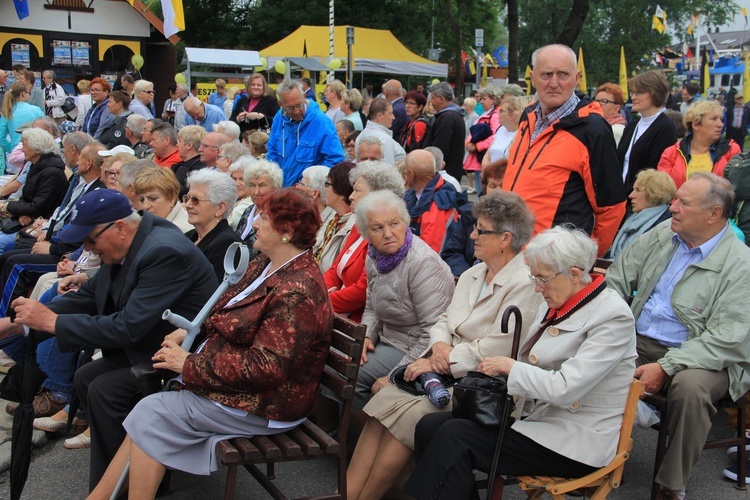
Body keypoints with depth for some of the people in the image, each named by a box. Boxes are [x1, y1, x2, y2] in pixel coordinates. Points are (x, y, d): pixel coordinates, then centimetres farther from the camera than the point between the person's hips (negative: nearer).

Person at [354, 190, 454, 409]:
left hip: (412, 348, -9)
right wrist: (366, 336, -3)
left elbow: (434, 331, -26)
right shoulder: (375, 257, 4)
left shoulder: (423, 263, -23)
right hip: (387, 340, 9)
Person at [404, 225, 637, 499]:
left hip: (575, 443, -8)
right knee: (430, 426, -7)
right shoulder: (555, 305, 9)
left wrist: (510, 366, -12)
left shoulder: (613, 316, -16)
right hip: (535, 415, 9)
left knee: (454, 436, -21)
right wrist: (497, 370, 0)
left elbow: (565, 389, -24)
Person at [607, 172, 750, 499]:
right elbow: (616, 280, 10)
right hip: (639, 341, 5)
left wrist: (665, 367, -24)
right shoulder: (662, 235, 6)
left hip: (700, 357, -5)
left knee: (689, 387, -37)